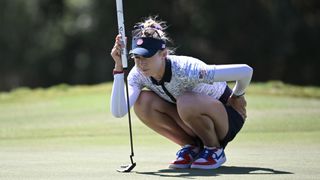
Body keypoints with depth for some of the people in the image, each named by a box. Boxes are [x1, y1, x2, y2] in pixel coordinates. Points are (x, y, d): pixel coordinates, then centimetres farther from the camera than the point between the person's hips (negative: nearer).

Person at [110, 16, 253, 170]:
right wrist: (118, 66, -38)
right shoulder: (139, 75, -17)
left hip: (228, 115, -6)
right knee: (143, 101, -19)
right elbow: (118, 111, -33)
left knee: (186, 102, -37)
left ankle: (215, 150, -9)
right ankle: (192, 147, -2)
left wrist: (237, 96, -11)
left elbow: (245, 71, -33)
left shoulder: (185, 70, -34)